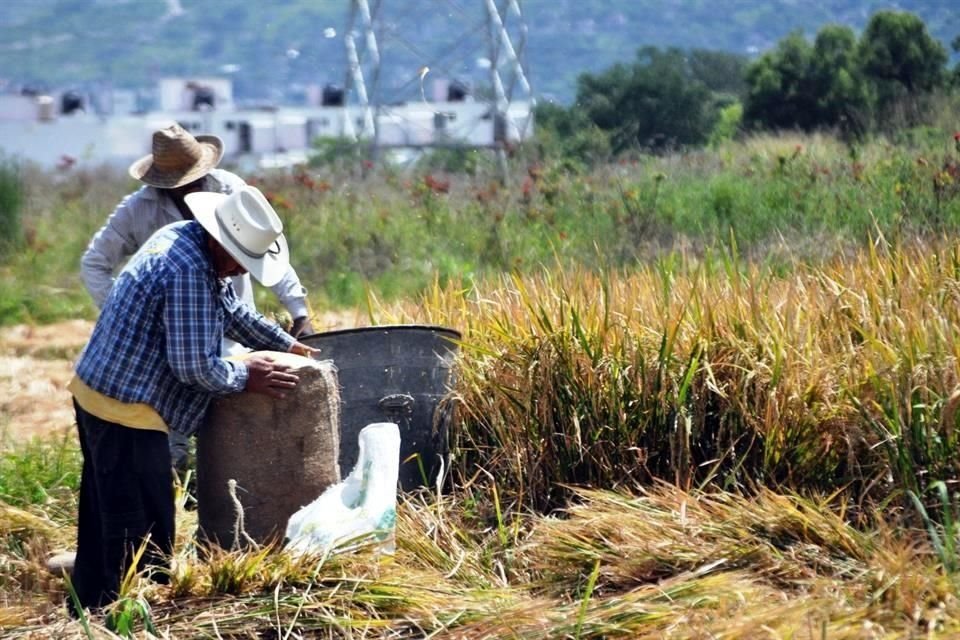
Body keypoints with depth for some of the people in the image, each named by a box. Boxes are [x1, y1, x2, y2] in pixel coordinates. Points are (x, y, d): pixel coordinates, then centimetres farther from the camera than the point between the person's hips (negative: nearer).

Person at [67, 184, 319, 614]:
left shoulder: (182, 238, 8)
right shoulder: (190, 271, -24)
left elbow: (232, 311, 22)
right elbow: (195, 367, -23)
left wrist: (288, 345, 21)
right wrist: (245, 376, -7)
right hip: (126, 411, -11)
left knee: (102, 522, 21)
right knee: (142, 536, -2)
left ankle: (90, 611, 33)